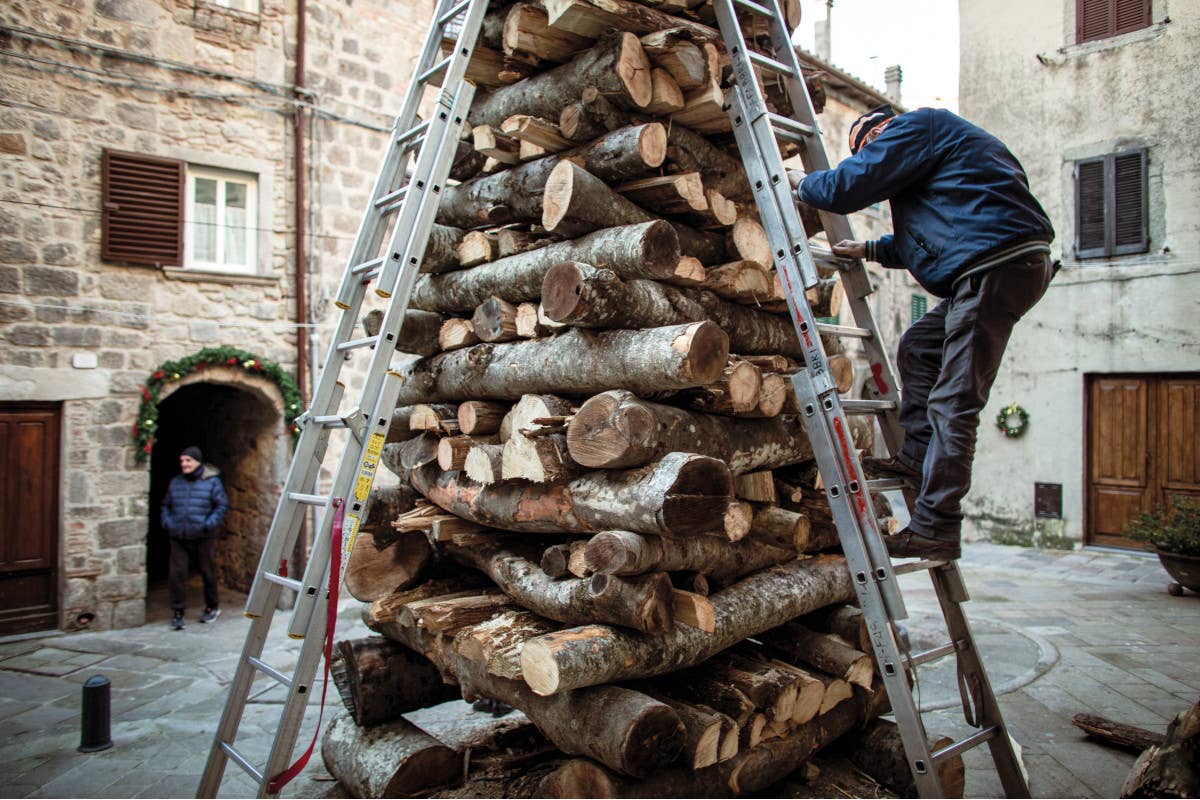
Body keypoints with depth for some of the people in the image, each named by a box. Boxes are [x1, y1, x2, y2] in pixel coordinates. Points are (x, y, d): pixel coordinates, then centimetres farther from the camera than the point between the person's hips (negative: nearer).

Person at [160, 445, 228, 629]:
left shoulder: (212, 482, -3)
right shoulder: (175, 482, 9)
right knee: (176, 573, -5)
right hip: (178, 538, 3)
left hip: (202, 538, -3)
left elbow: (222, 505, -4)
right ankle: (177, 612, 6)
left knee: (207, 572, 10)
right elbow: (166, 505, 20)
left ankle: (212, 606, 29)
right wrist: (166, 522, 2)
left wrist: (209, 524, -14)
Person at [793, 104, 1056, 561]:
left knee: (952, 402, -12)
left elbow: (849, 186, -6)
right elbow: (930, 233, 38)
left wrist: (801, 182, 13)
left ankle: (935, 527, -9)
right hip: (1009, 265, 11)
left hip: (999, 265, -11)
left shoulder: (913, 126, 2)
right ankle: (918, 458, 18)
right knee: (918, 348, 20)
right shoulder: (939, 137, 32)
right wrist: (872, 250, 40)